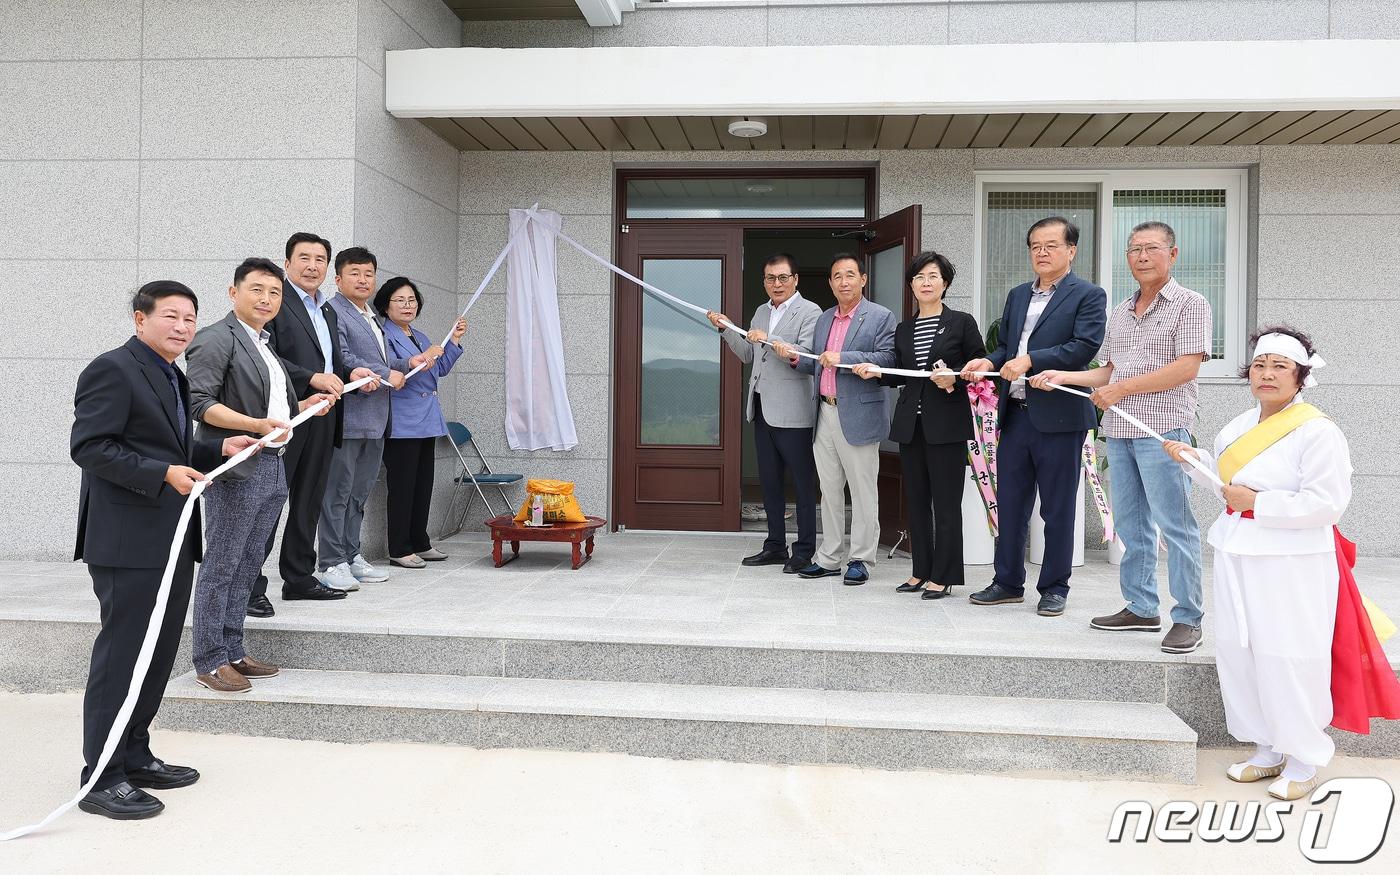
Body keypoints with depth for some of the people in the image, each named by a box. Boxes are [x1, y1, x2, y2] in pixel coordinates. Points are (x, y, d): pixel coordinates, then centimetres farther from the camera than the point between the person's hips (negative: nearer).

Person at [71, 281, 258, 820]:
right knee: (120, 656, -3)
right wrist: (163, 474, -24)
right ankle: (101, 779, 7)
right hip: (128, 542, -10)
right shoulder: (112, 370, -11)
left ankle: (134, 757, 28)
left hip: (172, 539, 10)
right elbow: (89, 446, -18)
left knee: (159, 654, 16)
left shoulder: (171, 376, 18)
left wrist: (218, 449, 10)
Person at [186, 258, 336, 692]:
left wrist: (305, 406, 12)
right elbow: (201, 403, -17)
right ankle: (209, 661, 6)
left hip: (273, 468, 9)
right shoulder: (217, 338, -7)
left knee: (248, 565, 13)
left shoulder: (267, 345, 21)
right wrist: (256, 424, -26)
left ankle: (233, 652, 22)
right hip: (236, 468, -9)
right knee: (221, 566, -2)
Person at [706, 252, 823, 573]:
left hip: (791, 413, -8)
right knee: (769, 482, 13)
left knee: (803, 484, 1)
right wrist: (726, 330, 10)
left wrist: (768, 339, -23)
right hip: (762, 410, 8)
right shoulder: (761, 312, 16)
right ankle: (775, 546, 22)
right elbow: (749, 355, 21)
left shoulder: (809, 312, -7)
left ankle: (804, 552, 7)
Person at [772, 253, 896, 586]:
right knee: (829, 491, 12)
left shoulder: (880, 317, -3)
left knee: (862, 491, 1)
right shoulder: (824, 319, 17)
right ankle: (828, 558, 20)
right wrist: (795, 356, 2)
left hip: (858, 416, -7)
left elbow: (887, 358, -16)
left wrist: (844, 358, -21)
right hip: (825, 414, 7)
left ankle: (860, 560, 9)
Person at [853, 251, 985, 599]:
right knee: (916, 501, 10)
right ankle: (921, 571, 19)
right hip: (911, 424, 5)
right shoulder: (903, 330, 14)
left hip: (947, 423, -5)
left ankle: (943, 576, 7)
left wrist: (955, 378, -17)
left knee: (946, 502, -2)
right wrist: (876, 372, 0)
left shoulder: (962, 322, 0)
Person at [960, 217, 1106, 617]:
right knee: (1010, 504, 10)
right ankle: (1008, 583, 20)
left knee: (1057, 509, 4)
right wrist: (990, 362, -1)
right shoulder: (1017, 296, 18)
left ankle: (1054, 588, 15)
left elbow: (1084, 347, -14)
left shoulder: (1088, 295, -2)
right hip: (1015, 414, 6)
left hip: (1058, 415, -6)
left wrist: (1030, 360, -20)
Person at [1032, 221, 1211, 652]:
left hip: (1163, 428, -7)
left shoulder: (1189, 304, -2)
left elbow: (1187, 367, -12)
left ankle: (1188, 619, 2)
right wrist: (1062, 376, 7)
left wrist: (1121, 388, -12)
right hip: (1119, 431, 7)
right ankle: (1140, 608, 20)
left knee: (1175, 526, -5)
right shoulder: (1120, 313, 19)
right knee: (1130, 525, 11)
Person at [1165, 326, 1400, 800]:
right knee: (1238, 655, 11)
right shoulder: (1239, 427, 11)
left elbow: (1326, 503, -20)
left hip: (1292, 565, -7)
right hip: (1239, 559, 8)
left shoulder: (1318, 431, -13)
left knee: (1288, 662, -2)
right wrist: (1193, 458, 11)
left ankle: (1303, 760, 18)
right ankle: (1267, 750, 27)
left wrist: (1258, 503, -18)